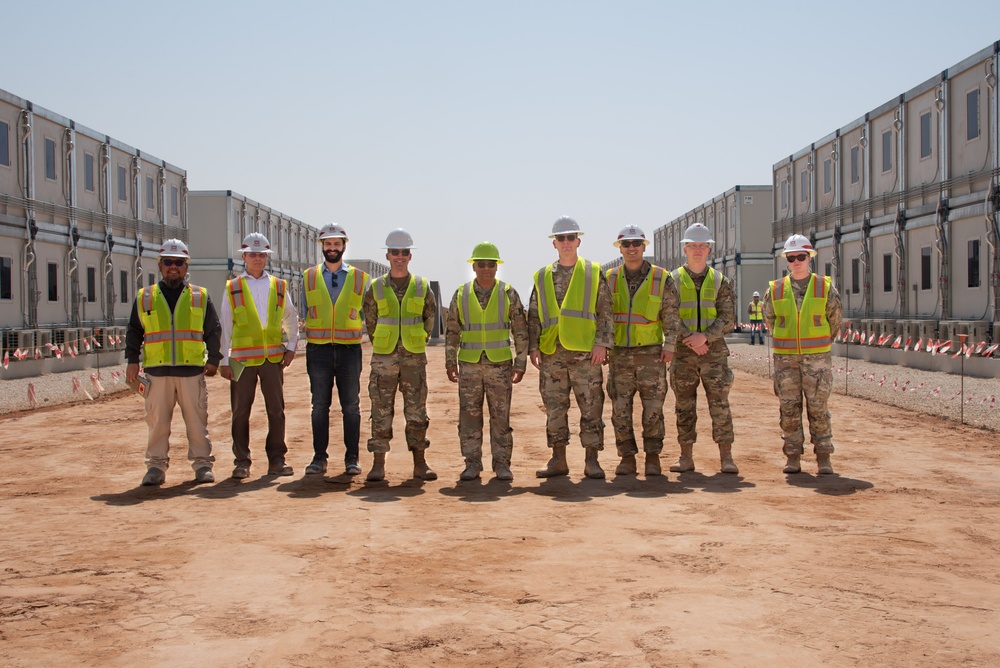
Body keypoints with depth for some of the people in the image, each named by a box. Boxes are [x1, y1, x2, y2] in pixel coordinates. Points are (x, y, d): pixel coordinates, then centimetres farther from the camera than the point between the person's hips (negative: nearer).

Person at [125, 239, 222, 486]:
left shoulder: (200, 297, 10)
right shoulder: (145, 298, 11)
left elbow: (213, 330, 12)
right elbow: (134, 331, 14)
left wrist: (213, 359, 4)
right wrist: (132, 360, 5)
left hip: (192, 369, 0)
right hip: (157, 370, 1)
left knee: (197, 419, 2)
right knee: (157, 420, 3)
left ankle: (202, 463, 11)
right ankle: (156, 465, 12)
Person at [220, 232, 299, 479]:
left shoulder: (278, 286, 10)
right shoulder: (233, 288, 4)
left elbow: (291, 318, 20)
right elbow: (225, 327, 5)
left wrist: (291, 346, 9)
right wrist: (224, 360, 1)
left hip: (273, 357, 2)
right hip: (242, 359, -2)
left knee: (276, 410, 2)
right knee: (241, 412, 1)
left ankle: (276, 460, 11)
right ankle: (241, 461, 10)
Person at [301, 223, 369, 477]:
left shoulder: (360, 278, 6)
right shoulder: (308, 277, 9)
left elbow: (366, 314, 10)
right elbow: (304, 313, 13)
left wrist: (356, 329, -2)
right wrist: (308, 333, 2)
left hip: (349, 350, 0)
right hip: (318, 350, 1)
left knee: (351, 406, 2)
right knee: (320, 406, 4)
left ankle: (352, 458, 9)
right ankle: (319, 458, 10)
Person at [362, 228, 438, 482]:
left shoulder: (422, 287, 4)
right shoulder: (376, 288, 3)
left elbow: (430, 318, 12)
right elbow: (369, 320, 10)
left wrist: (417, 343, 9)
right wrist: (383, 346, 10)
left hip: (414, 357, 1)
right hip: (384, 357, 0)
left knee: (416, 411, 3)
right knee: (381, 412, 0)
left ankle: (420, 464, 10)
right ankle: (378, 464, 4)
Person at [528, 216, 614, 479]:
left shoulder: (594, 273, 5)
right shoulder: (542, 277, 12)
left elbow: (605, 312, 2)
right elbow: (534, 316, 13)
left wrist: (602, 343, -8)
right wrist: (533, 347, 3)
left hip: (586, 352, -2)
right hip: (551, 353, 3)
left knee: (591, 407, -1)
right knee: (554, 408, 6)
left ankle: (591, 460, 7)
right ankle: (558, 460, 14)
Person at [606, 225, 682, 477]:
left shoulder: (661, 278, 1)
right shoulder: (610, 279, 7)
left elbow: (672, 315, 2)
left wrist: (669, 345, -5)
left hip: (650, 352, -2)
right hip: (619, 353, 2)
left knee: (653, 408, 0)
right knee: (620, 409, 1)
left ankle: (653, 457, 11)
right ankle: (627, 457, 10)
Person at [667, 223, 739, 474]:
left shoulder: (721, 281, 7)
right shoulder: (673, 280, 4)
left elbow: (728, 318, 0)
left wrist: (705, 336, -16)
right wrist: (690, 340, -14)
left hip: (714, 351, 0)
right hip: (683, 353, 0)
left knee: (720, 405, -2)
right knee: (684, 407, 3)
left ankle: (726, 457, 4)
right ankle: (686, 457, 10)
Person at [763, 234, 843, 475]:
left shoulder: (825, 287, 0)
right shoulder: (775, 289, 2)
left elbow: (835, 319, 11)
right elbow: (769, 319, 16)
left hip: (817, 357, -1)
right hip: (785, 358, 1)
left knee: (818, 407, 1)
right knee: (789, 408, 4)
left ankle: (823, 457, 9)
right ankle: (793, 456, 12)